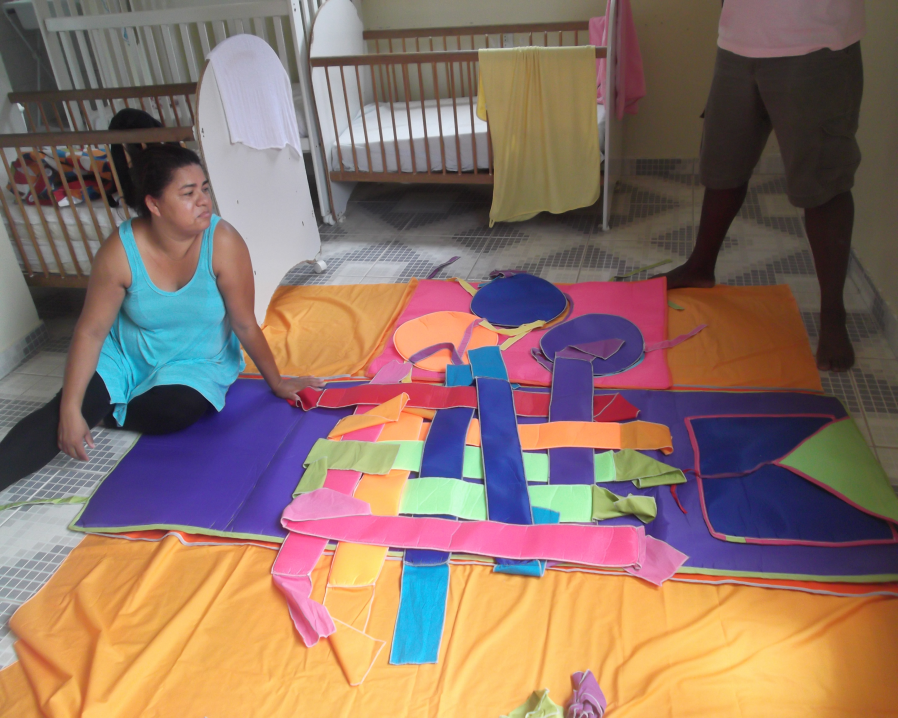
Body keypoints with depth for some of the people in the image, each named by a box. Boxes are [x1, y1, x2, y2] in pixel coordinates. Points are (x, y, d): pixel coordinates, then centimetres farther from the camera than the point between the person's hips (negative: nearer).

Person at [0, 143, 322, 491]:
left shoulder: (222, 242, -25)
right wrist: (71, 410, -22)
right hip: (126, 355, 0)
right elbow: (91, 331, -16)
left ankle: (104, 412, 0)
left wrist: (277, 382, -10)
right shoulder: (121, 251, -21)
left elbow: (245, 325, -17)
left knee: (174, 410, -28)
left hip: (196, 361, 0)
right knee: (63, 411, -22)